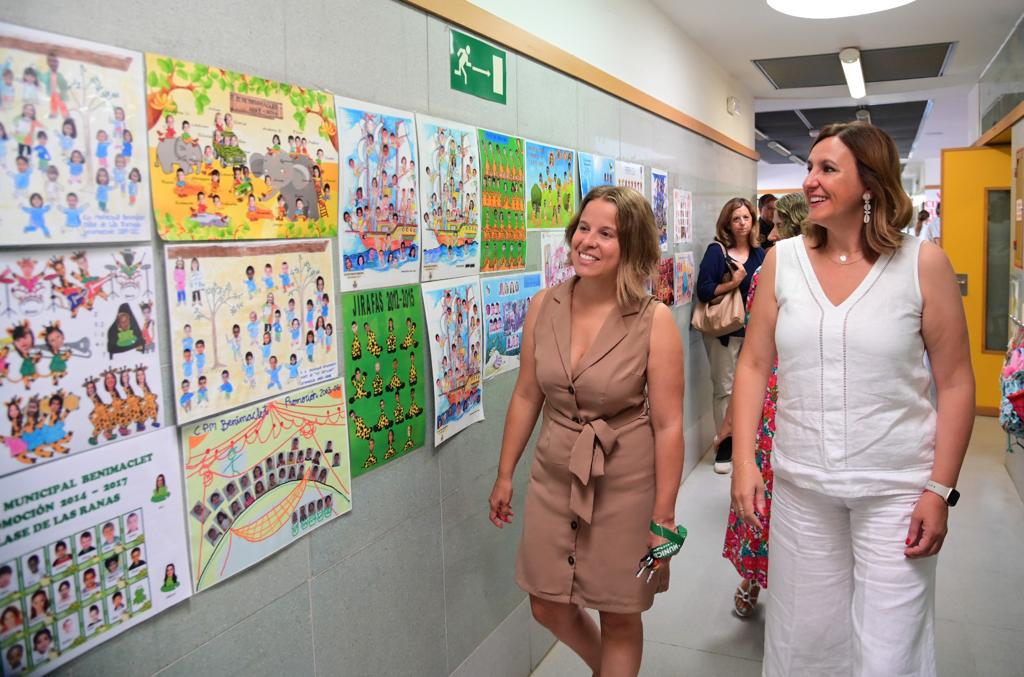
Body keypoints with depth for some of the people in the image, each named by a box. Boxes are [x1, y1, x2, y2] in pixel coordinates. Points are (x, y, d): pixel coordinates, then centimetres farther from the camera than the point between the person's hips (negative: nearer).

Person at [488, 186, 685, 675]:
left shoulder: (654, 322, -16)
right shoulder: (543, 308, -4)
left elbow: (668, 425, -14)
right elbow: (526, 396, 5)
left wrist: (663, 516, -11)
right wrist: (505, 474, 9)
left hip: (625, 485, -4)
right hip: (554, 478, 4)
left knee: (618, 615, 14)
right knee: (548, 607, 17)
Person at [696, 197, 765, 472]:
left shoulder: (760, 254, 8)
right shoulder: (716, 251, -5)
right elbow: (704, 291, -12)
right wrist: (733, 283, -21)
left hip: (753, 330, 4)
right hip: (724, 331, -4)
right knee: (725, 388, 1)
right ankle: (725, 444, 13)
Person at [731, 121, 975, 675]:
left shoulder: (922, 263, -6)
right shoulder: (783, 260, 0)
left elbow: (955, 383, -4)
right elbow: (753, 365, 3)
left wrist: (940, 490, -8)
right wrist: (743, 460, -4)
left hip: (895, 489, -2)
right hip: (800, 485, 2)